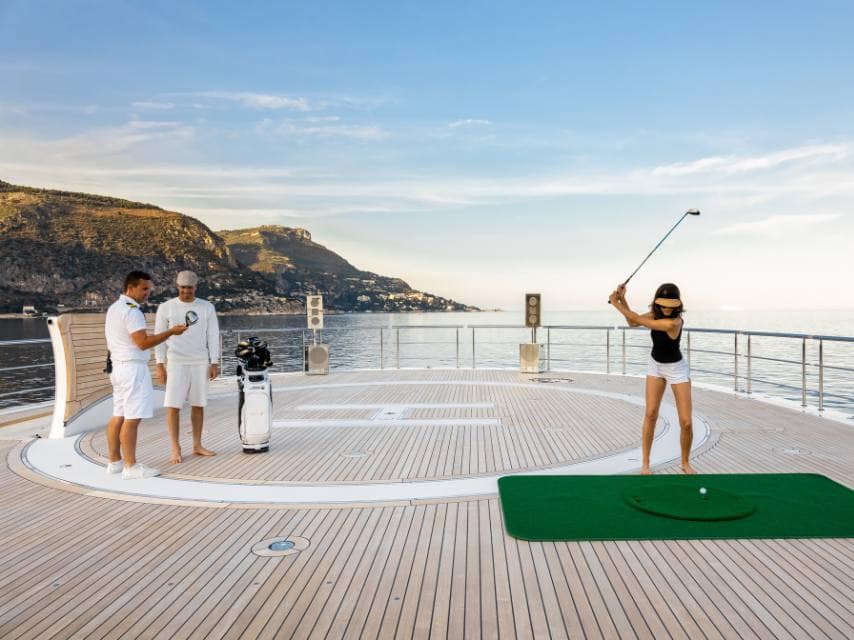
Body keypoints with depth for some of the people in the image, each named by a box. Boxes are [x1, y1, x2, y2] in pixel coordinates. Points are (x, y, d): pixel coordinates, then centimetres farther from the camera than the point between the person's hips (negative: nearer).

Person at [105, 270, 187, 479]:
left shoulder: (114, 308, 17)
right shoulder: (131, 311, -15)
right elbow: (143, 342, -21)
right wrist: (170, 332, -18)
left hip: (118, 366, 10)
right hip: (133, 368, -10)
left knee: (118, 416, 12)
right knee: (132, 418, -8)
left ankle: (114, 461, 18)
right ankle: (131, 466, -7)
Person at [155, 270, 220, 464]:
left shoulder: (207, 307, 3)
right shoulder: (166, 308, -1)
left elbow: (213, 336, 4)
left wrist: (214, 364, -1)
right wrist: (160, 366, -4)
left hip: (200, 363, 2)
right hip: (176, 363, -2)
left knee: (198, 405, 6)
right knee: (173, 405, -6)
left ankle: (197, 445, 16)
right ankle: (176, 449, 2)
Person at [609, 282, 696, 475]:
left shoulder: (674, 322, -33)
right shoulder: (656, 313, -11)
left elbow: (638, 320, -29)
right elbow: (632, 322, -3)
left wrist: (615, 304, -20)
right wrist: (622, 299, -15)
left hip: (676, 368, -5)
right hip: (656, 366, 5)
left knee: (686, 422, -6)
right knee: (651, 413, -3)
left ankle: (685, 463, 17)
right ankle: (645, 464, 3)